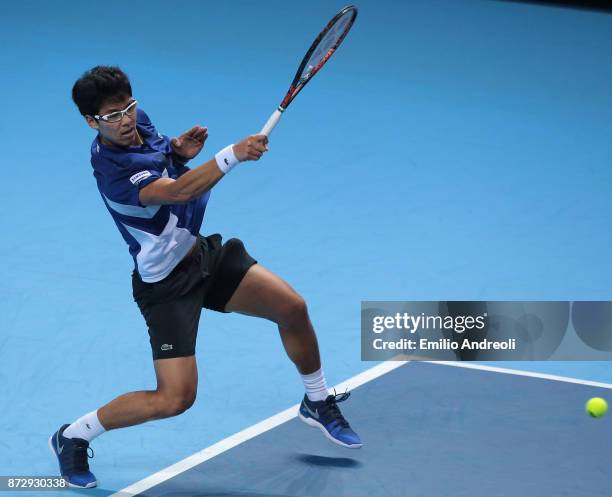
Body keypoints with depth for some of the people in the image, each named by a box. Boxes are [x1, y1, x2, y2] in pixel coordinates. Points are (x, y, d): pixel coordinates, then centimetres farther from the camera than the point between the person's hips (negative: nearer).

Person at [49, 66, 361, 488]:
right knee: (176, 398, -14)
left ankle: (318, 404, 30)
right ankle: (73, 436, 7)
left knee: (294, 309, 4)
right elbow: (178, 191, -43)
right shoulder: (112, 168, -30)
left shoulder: (137, 121, -4)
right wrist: (234, 154, -50)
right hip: (167, 283, -8)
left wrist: (180, 149, -4)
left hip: (203, 252, 8)